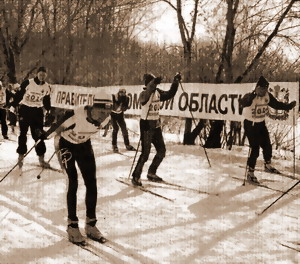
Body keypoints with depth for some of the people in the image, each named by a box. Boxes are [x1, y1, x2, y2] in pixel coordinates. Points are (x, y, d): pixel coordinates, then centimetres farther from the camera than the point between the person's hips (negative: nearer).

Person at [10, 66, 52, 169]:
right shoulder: (27, 83, -14)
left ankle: (41, 158, 11)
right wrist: (13, 105, -11)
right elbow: (19, 95, -10)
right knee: (23, 133, 4)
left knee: (38, 135, 4)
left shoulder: (47, 87, 1)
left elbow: (46, 101, 12)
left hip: (38, 111, 3)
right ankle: (21, 157, 17)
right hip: (25, 109, -3)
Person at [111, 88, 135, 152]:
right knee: (115, 128, -18)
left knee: (124, 129, 4)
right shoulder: (113, 97, -30)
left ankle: (127, 145, 19)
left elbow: (124, 109, -16)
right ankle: (114, 146, -5)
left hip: (120, 114, 4)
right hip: (112, 114, -4)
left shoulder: (126, 98, -19)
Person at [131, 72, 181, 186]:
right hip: (146, 125, -8)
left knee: (161, 151, 12)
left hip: (156, 125, 8)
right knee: (145, 153, -9)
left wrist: (176, 82, 5)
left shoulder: (158, 93, 3)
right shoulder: (144, 94, -18)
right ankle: (136, 177, 5)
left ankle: (151, 173, 29)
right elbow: (144, 99, -41)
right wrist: (153, 84, -53)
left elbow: (170, 94, 16)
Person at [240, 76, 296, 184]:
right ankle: (250, 173, 1)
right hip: (250, 124, -7)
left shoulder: (268, 96, -6)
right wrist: (253, 95, -64)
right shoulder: (250, 97, -27)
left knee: (267, 146, 16)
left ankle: (268, 165, 42)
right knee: (254, 149, -11)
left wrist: (288, 106, 0)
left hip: (261, 124, 7)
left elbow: (276, 104, 8)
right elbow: (243, 102, -49)